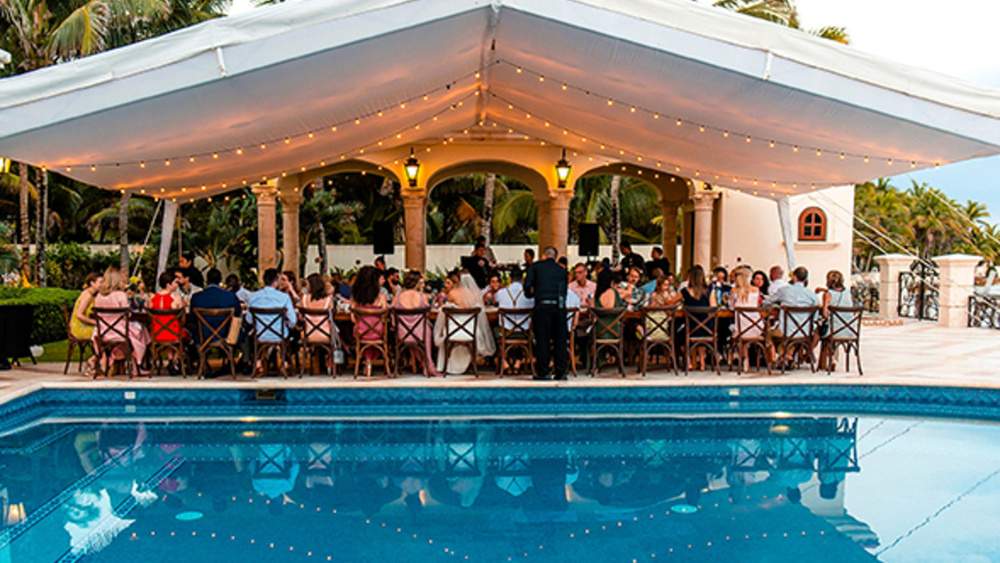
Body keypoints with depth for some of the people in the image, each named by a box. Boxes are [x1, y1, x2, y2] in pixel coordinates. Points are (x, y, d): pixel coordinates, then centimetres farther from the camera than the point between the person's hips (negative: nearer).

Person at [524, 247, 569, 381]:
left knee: (542, 339, 1)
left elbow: (527, 285, 1)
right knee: (560, 339, 7)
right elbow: (565, 290, 19)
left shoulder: (535, 267, 10)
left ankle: (543, 372, 4)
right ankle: (561, 372, 8)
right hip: (560, 306, 3)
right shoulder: (562, 270, 19)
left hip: (542, 305, -2)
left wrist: (530, 294, 21)